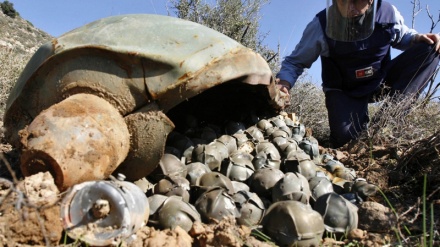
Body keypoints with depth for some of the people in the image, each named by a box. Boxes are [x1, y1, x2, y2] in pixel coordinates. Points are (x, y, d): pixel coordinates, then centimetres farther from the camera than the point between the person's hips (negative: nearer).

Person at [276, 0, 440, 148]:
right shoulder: (321, 25, -21)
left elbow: (402, 36, 13)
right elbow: (295, 61, -12)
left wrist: (417, 38, -11)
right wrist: (284, 82, -33)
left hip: (382, 81, 4)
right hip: (344, 91, -3)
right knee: (345, 138, -29)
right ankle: (361, 122, 8)